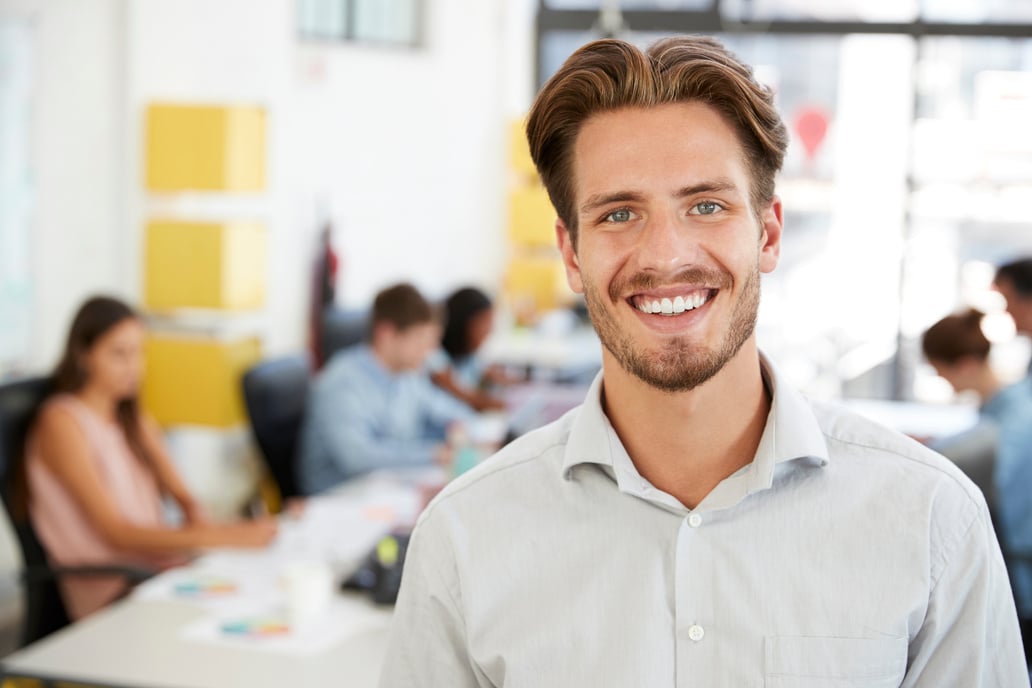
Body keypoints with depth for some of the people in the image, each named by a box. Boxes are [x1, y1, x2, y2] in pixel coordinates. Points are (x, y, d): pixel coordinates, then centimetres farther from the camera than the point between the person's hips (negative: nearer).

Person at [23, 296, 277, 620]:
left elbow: (182, 495, 12)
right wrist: (219, 536, -26)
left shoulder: (136, 421, 19)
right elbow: (114, 532, -15)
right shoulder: (62, 423, -7)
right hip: (107, 590, -7)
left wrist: (197, 518, -14)